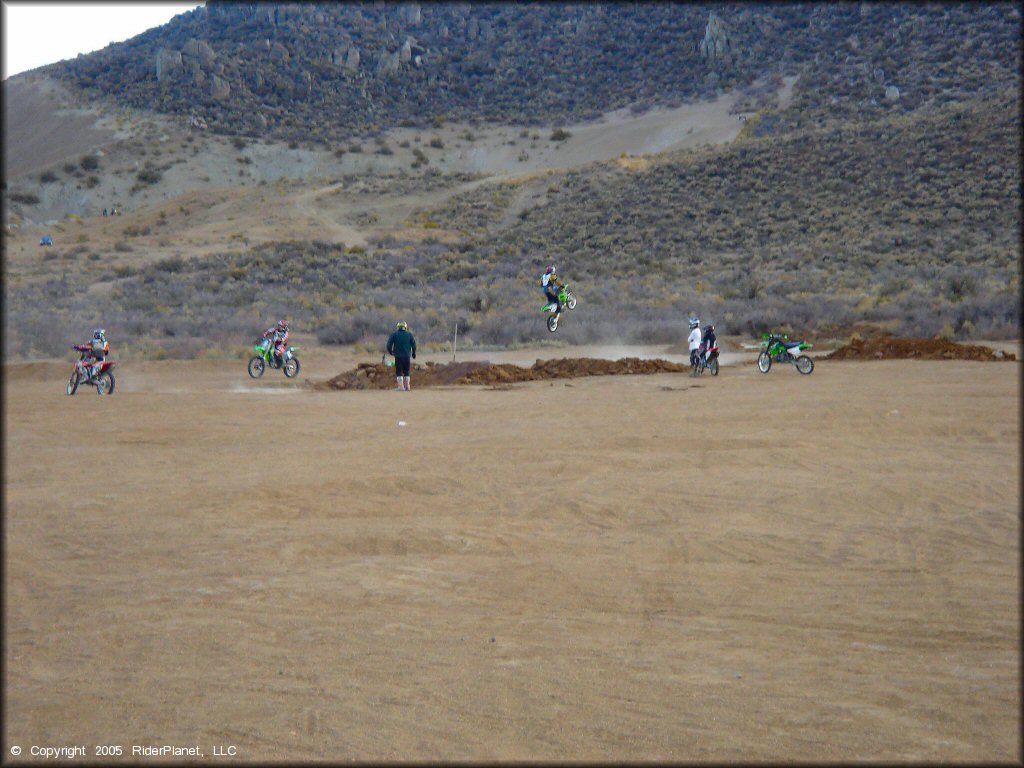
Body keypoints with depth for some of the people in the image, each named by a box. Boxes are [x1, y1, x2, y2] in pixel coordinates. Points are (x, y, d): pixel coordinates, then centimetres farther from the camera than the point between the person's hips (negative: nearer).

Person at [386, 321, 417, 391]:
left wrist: (390, 351, 17)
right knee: (406, 371, 12)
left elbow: (389, 345, -2)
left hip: (398, 356, -2)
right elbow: (413, 345, 4)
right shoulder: (409, 334, 4)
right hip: (406, 356, 2)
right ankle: (407, 386, 12)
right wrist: (413, 353, 18)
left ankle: (401, 386, -5)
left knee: (399, 372, 2)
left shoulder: (394, 334, 0)